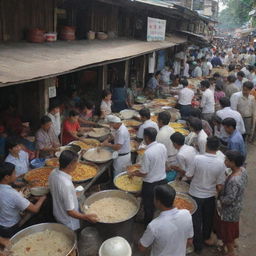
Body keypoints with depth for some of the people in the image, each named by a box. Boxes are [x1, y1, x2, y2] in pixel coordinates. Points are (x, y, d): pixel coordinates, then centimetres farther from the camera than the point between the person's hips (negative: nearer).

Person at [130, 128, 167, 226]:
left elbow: (143, 173, -20)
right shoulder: (162, 147, -7)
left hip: (150, 185, -6)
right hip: (162, 180, 7)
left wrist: (133, 173, -1)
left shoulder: (147, 153, -27)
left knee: (149, 207, 15)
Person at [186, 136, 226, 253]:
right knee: (208, 218, 25)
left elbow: (189, 176, -13)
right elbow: (220, 185, -11)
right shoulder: (221, 163, -17)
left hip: (195, 194, -2)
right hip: (210, 195, 2)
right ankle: (206, 238, 47)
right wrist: (217, 191, 10)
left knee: (196, 221, 14)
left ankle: (198, 245, 27)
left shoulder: (197, 158, -23)